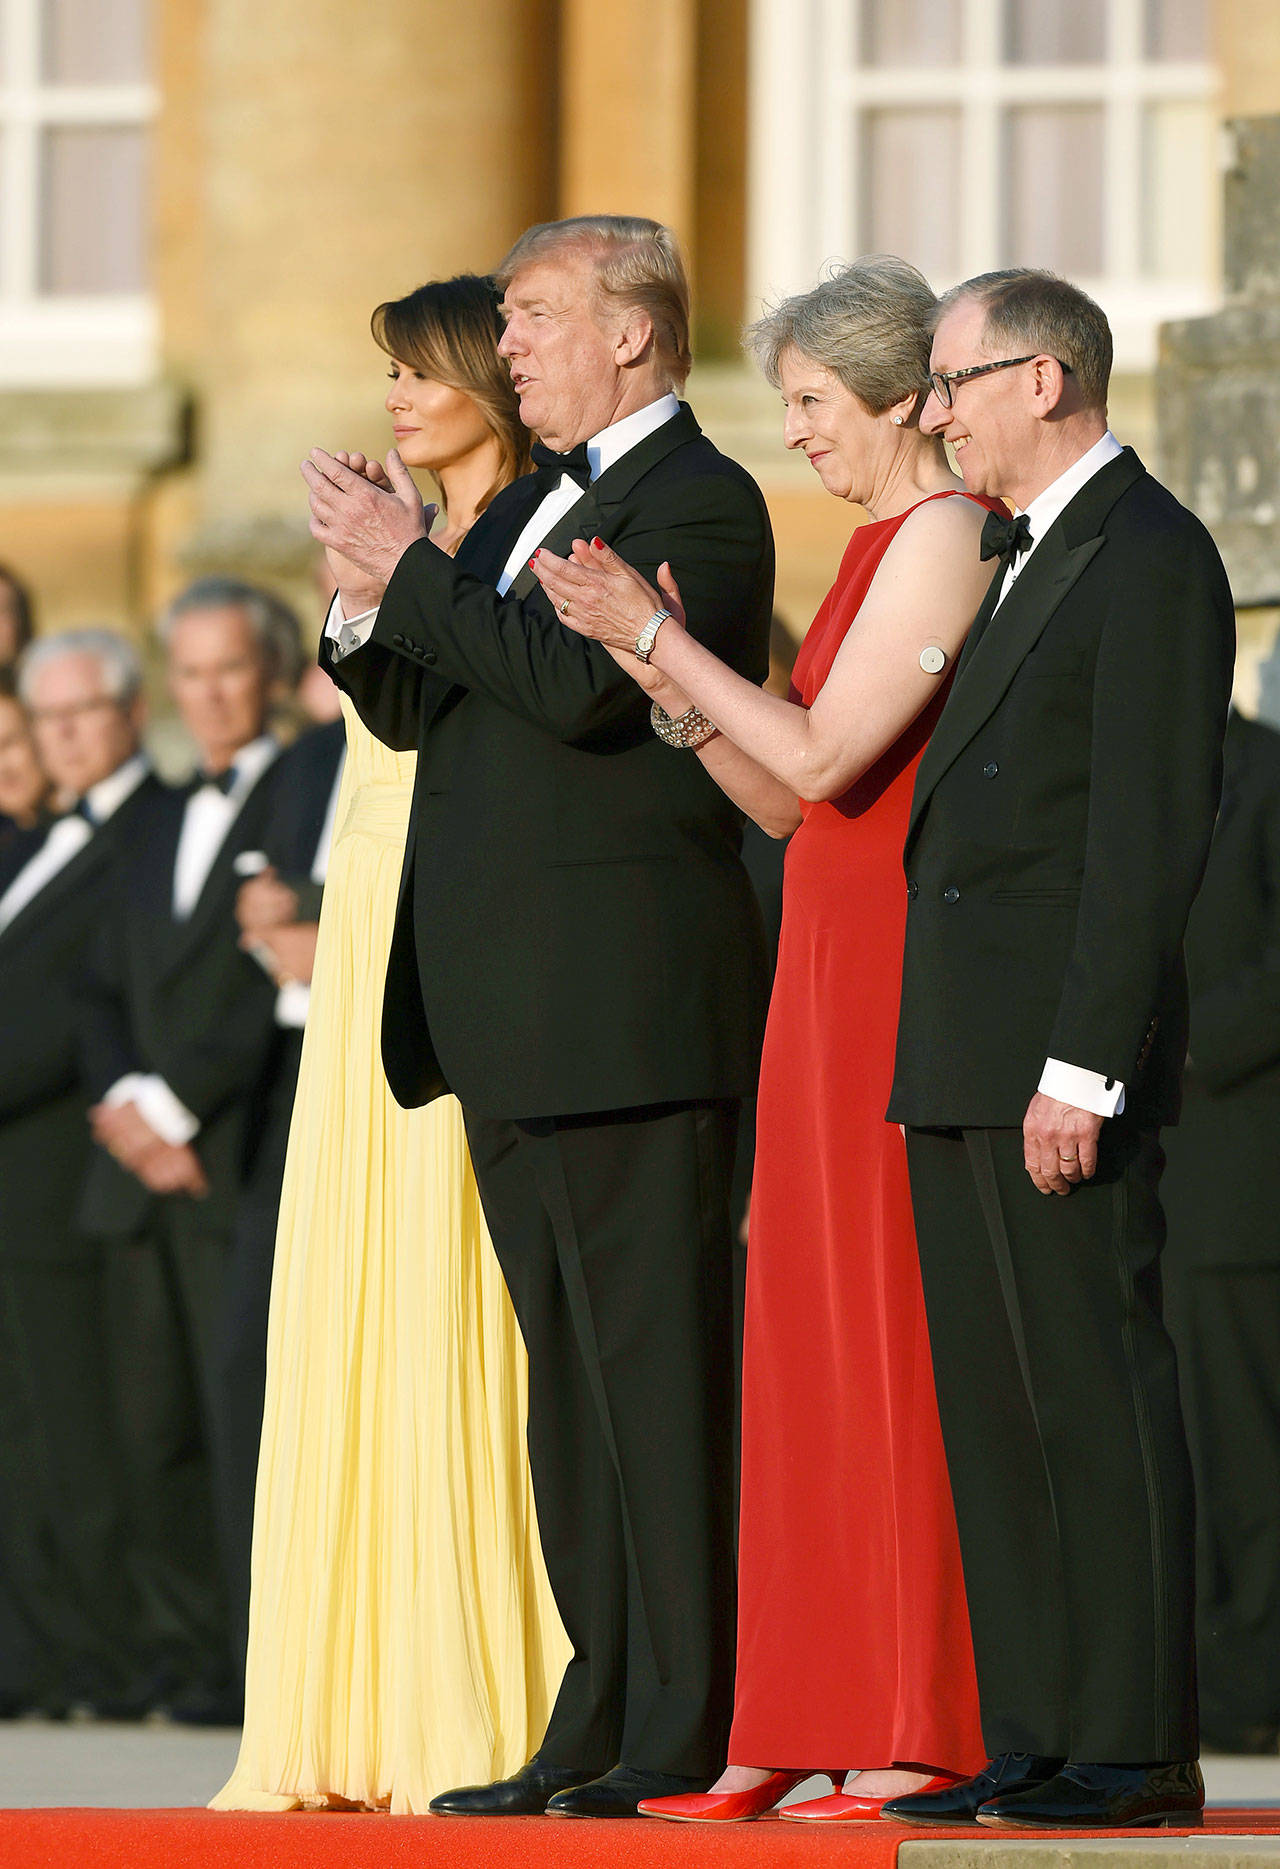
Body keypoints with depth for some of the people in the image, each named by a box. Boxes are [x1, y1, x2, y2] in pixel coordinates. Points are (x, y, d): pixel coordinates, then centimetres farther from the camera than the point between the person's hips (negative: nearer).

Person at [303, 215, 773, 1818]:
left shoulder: (700, 504, -8)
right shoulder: (530, 506, 21)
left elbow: (584, 683, -22)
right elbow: (417, 708, 20)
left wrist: (412, 574, -14)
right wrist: (368, 592, 1)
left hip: (625, 1008, -10)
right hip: (513, 1022, 10)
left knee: (657, 1362, -9)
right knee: (565, 1371, 11)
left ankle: (685, 1736, -8)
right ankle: (601, 1721, 14)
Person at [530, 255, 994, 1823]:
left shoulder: (946, 536, -11)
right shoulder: (879, 546, 19)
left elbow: (823, 759, -18)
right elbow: (782, 800, 15)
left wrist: (659, 639, -11)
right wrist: (653, 663, 5)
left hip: (898, 968, -9)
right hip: (829, 961, 9)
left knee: (891, 1328, -7)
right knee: (815, 1331, 7)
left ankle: (928, 1734, -4)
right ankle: (803, 1734, 8)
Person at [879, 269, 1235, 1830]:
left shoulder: (1150, 561, -10)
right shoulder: (1019, 559, 21)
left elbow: (1149, 841, -16)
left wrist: (1078, 1070, -21)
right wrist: (936, 1062, 15)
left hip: (1062, 1062, -10)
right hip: (962, 1062, 10)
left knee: (1095, 1395, -8)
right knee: (991, 1408, 8)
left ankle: (1135, 1747, -5)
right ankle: (1034, 1742, 11)